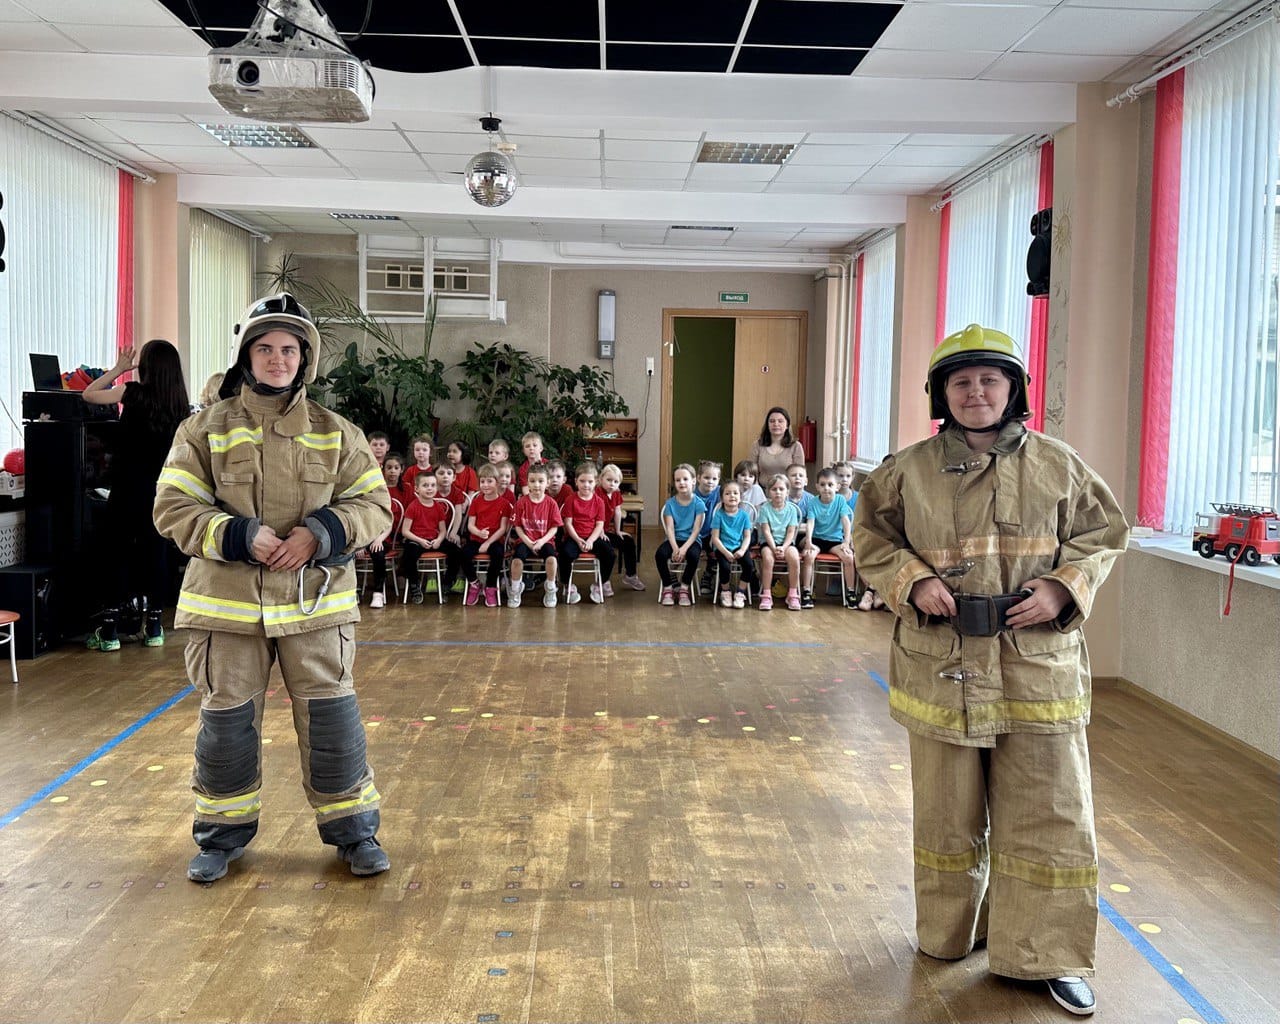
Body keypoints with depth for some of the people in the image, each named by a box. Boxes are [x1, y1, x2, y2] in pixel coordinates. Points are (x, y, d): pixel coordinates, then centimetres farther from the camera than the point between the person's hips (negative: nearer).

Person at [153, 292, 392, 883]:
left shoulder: (336, 434, 6)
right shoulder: (205, 430, 3)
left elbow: (374, 506, 4)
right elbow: (174, 507, -1)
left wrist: (320, 534, -14)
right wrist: (239, 536, -16)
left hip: (315, 601, 0)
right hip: (227, 601, 0)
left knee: (331, 717, 2)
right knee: (225, 719, 9)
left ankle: (353, 830, 20)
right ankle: (223, 834, 29)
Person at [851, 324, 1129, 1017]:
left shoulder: (1057, 466, 2)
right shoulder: (910, 470, 0)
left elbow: (1103, 535, 7)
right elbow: (871, 538, 6)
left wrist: (1063, 588, -9)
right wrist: (913, 580, -11)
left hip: (1037, 670, 0)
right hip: (941, 667, 0)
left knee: (1049, 812, 4)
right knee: (947, 811, 14)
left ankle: (1045, 954, 19)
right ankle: (949, 932, 35)